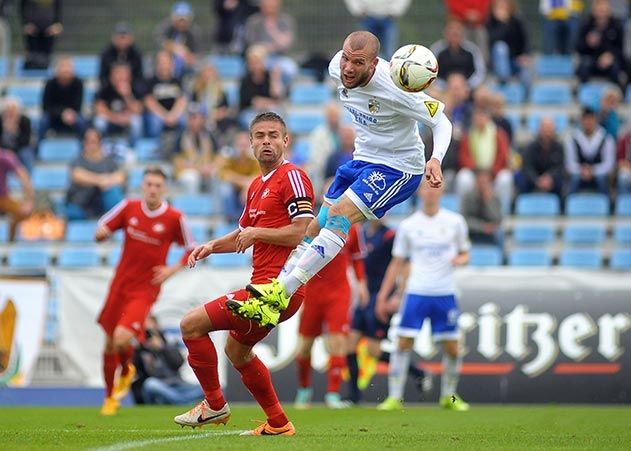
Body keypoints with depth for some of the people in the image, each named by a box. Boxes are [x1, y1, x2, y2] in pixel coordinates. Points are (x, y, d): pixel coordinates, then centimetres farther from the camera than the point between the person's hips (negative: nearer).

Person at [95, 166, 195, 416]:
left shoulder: (174, 218, -8)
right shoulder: (128, 207, -1)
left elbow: (191, 250, 3)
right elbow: (101, 231, 8)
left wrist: (172, 269, -11)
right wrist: (101, 233, -16)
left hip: (145, 290, -3)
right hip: (120, 284, 3)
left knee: (122, 338, -23)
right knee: (109, 343, 9)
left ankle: (126, 370, 12)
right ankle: (110, 397, 30)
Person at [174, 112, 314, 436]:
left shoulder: (291, 177, -10)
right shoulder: (256, 186, 19)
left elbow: (304, 231, -19)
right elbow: (244, 234, 29)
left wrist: (257, 232, -15)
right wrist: (212, 246, 12)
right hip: (264, 285, 10)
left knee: (192, 324, -10)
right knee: (236, 351, 24)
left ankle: (214, 405, 2)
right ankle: (278, 424, 28)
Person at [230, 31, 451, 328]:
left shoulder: (394, 89, -29)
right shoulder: (337, 68, -12)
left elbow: (442, 123, -21)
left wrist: (436, 159, -39)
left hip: (398, 168, -8)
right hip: (362, 159, 8)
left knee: (339, 214, -24)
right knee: (317, 225, 6)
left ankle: (283, 292, -29)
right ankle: (273, 300, 10)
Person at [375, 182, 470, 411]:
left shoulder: (455, 222, 5)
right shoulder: (408, 225, 5)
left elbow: (465, 254, 14)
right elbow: (397, 263, 10)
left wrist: (459, 259, -11)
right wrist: (382, 297, 7)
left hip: (445, 294, 0)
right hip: (416, 292, 0)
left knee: (452, 348, 1)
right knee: (403, 343, -8)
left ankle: (449, 396, 19)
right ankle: (394, 398, -4)